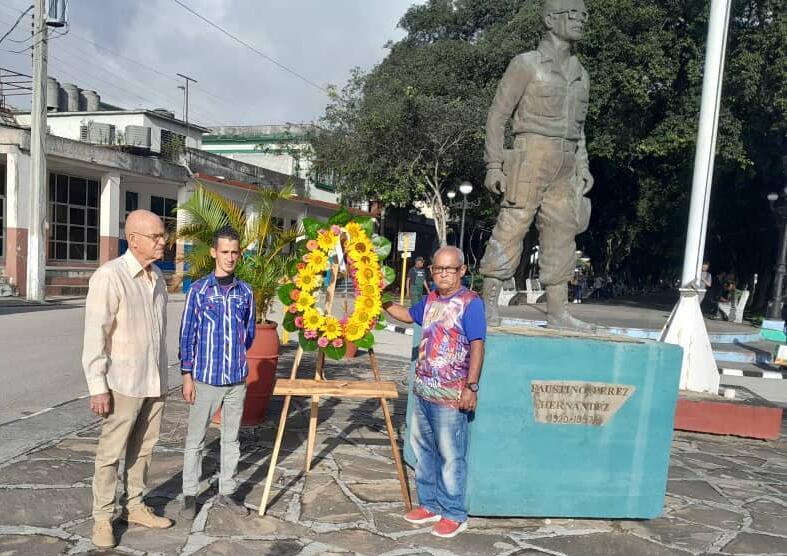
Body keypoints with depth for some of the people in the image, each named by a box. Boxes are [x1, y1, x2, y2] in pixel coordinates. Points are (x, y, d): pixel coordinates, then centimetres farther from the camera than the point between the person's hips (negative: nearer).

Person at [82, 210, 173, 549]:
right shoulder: (109, 276, -14)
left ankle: (134, 506, 29)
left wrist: (162, 374, 14)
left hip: (155, 381, 7)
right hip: (124, 383, -6)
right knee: (111, 451, 5)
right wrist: (97, 386, -16)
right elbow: (95, 336, -15)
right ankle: (102, 517, 19)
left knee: (143, 449, 15)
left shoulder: (157, 276, 8)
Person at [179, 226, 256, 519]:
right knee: (195, 439, 9)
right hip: (205, 378, -3)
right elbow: (187, 334, -5)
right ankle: (189, 494, 23)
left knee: (231, 437, 14)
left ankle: (226, 492, 27)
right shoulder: (199, 289, -6)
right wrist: (187, 375, -7)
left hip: (237, 378, 3)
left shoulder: (245, 291, 2)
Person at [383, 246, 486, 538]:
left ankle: (454, 514, 18)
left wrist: (471, 386, -20)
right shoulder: (430, 300, 10)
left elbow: (477, 345, -16)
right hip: (422, 390, 8)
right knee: (423, 451, 17)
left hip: (450, 396, -8)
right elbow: (408, 315, 30)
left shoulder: (471, 302, -12)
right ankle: (430, 505, 33)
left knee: (450, 456, 2)